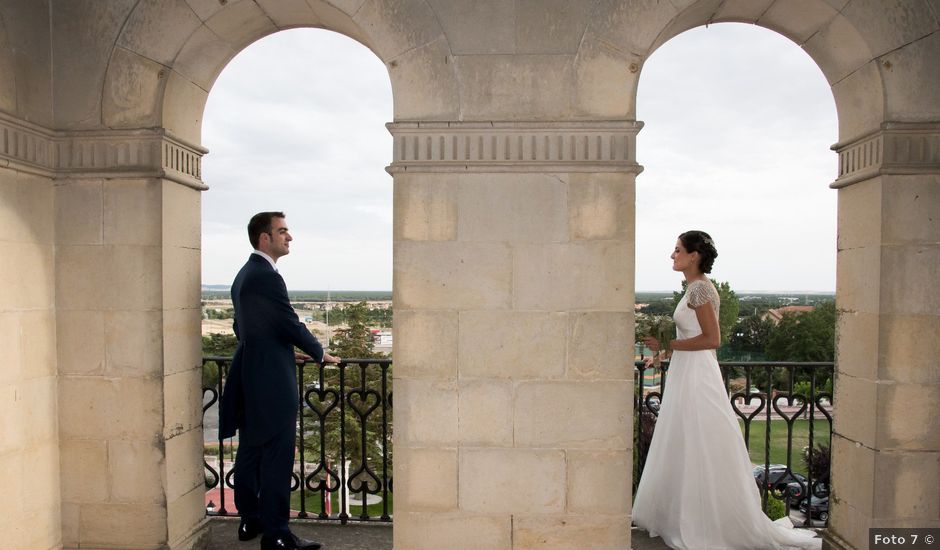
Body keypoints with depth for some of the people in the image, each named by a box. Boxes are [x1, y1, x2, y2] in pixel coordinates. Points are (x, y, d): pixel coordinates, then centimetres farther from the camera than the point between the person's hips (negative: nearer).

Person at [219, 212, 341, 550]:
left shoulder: (244, 274, 13)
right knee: (277, 457, -2)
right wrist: (320, 354, 1)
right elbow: (291, 324, -14)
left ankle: (250, 521, 29)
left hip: (250, 378, 10)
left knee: (250, 452, 17)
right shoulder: (267, 277, -18)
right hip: (272, 381, -10)